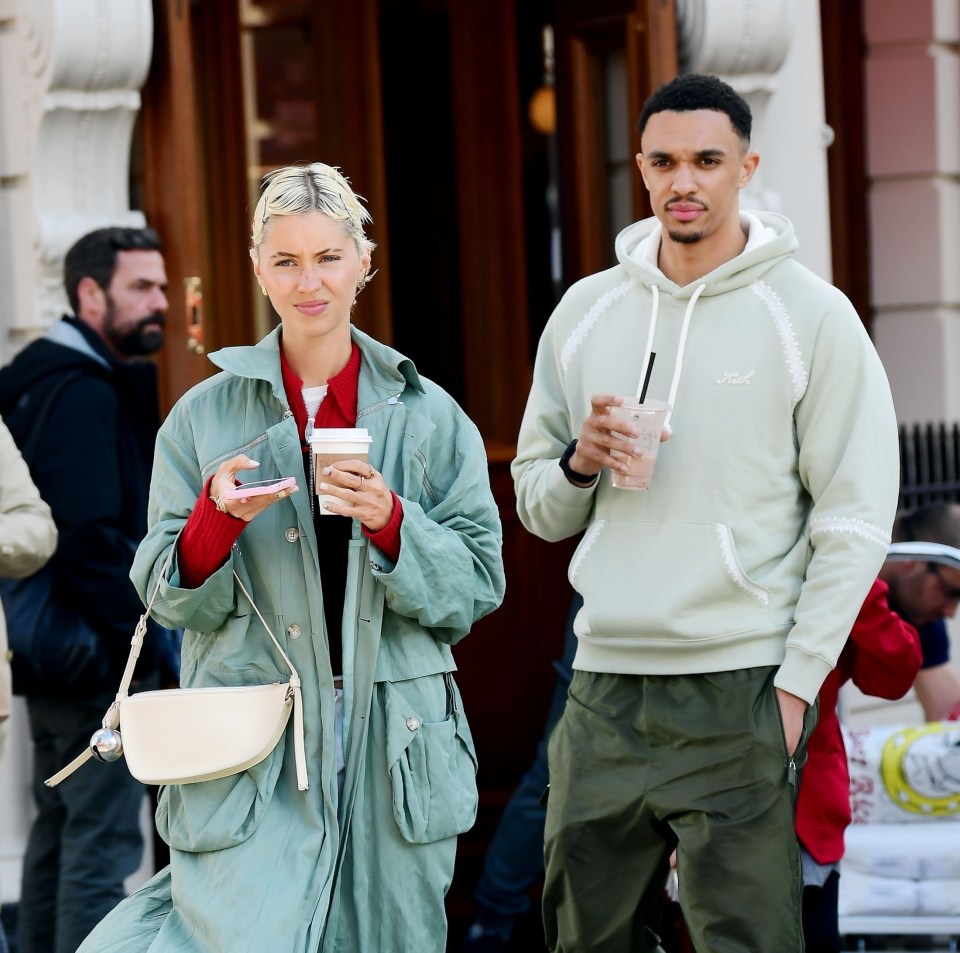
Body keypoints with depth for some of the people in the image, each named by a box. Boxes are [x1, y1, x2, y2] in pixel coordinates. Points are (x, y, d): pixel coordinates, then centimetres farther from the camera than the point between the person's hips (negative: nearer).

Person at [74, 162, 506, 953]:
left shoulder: (428, 416, 6)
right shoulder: (204, 417, 5)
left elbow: (478, 588, 3)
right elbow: (170, 600, 5)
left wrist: (390, 523, -13)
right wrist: (216, 519, -14)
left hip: (393, 752, 2)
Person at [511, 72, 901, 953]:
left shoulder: (810, 315, -1)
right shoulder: (585, 312, 11)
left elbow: (857, 517, -4)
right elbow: (535, 504, 17)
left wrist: (798, 680, -10)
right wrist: (579, 464, -6)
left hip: (741, 690, -4)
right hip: (604, 683, 4)